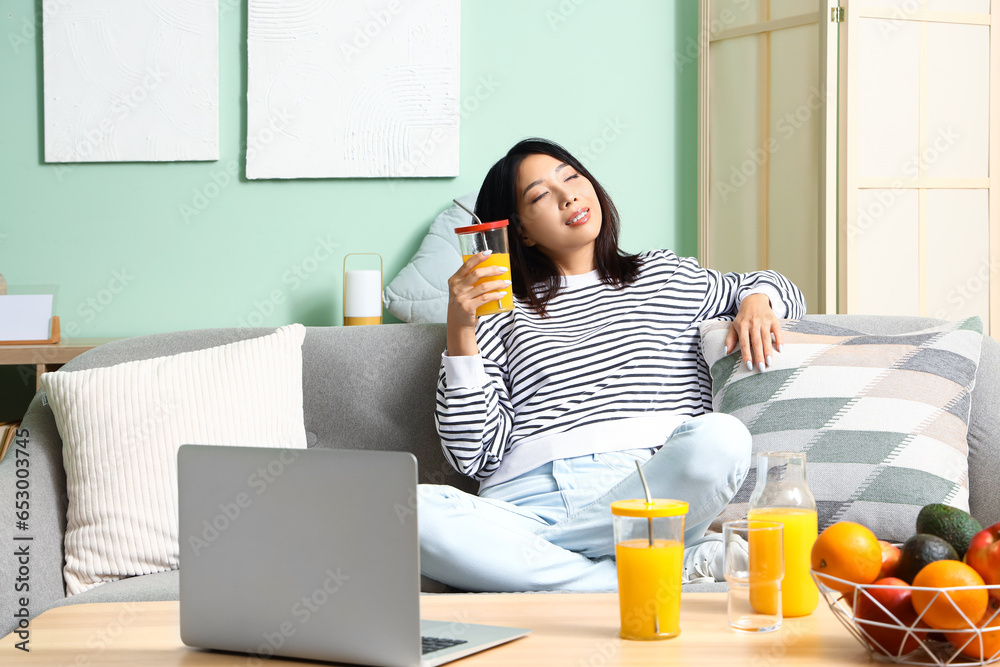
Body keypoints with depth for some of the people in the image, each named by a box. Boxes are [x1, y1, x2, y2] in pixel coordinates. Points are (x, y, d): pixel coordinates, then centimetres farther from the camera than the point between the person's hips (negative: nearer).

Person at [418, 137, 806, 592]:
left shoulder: (664, 275, 29)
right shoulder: (504, 312, 21)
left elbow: (771, 287, 44)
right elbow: (472, 455, 10)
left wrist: (758, 300, 19)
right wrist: (460, 330, 1)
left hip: (653, 492, 0)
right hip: (527, 498, 0)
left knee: (722, 437, -34)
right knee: (412, 509, -35)